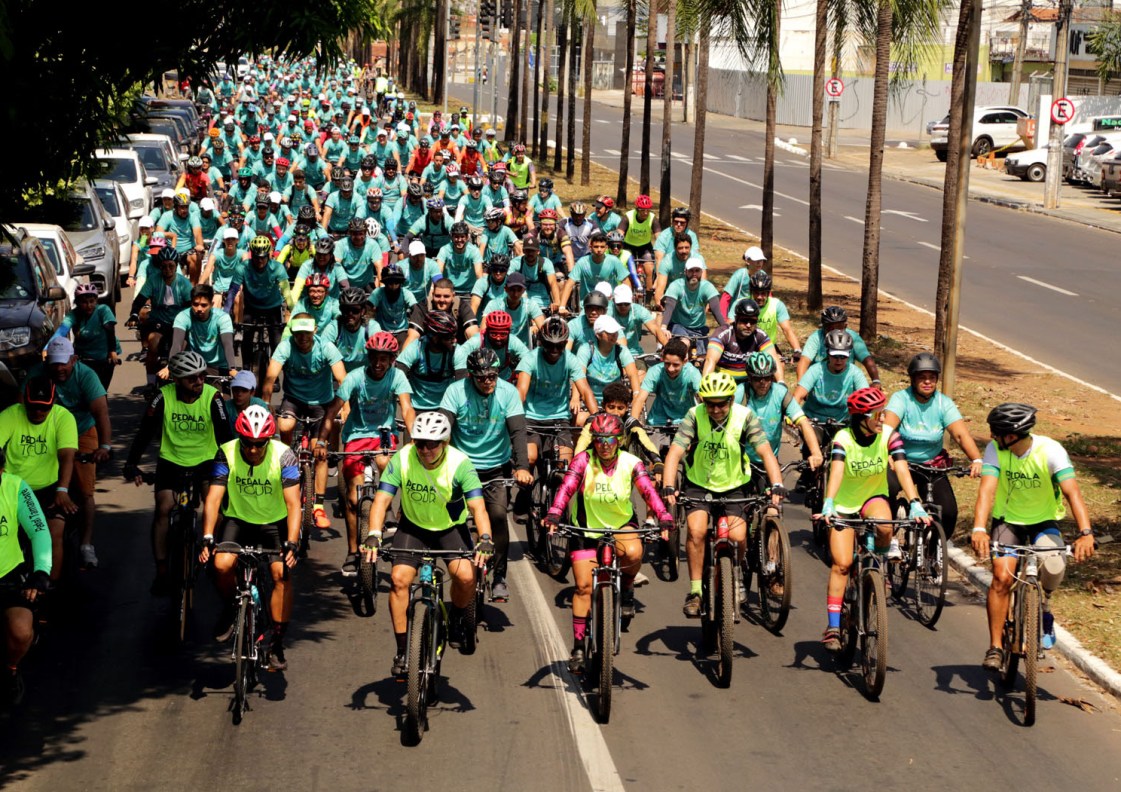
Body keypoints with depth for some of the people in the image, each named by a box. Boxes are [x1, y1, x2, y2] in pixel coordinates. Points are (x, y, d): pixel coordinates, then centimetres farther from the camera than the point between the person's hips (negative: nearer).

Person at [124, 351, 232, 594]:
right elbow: (145, 431, -11)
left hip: (205, 460, 0)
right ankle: (161, 572, -7)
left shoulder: (213, 397, -15)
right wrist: (131, 464, -17)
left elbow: (224, 435, -13)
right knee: (164, 508, -15)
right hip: (171, 460, 0)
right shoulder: (164, 396, -14)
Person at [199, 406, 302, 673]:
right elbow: (213, 498, -21)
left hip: (274, 523, -1)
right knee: (222, 564, -26)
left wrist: (291, 544, -37)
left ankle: (276, 643, -9)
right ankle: (230, 608, 6)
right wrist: (208, 538, -33)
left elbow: (293, 503, -25)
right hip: (237, 519, 1)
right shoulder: (227, 454, -17)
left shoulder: (283, 456, -21)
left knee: (281, 573, -22)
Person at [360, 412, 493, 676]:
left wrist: (485, 539, -46)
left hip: (451, 528, -1)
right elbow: (381, 500, -24)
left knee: (466, 576, -25)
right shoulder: (402, 460, -19)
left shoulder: (460, 463, -23)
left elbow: (477, 506, -29)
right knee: (400, 578, -20)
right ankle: (402, 650, -7)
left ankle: (456, 620, 8)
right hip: (413, 527, 1)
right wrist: (373, 536, -41)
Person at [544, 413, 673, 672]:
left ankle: (626, 587, 0)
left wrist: (664, 519, -42)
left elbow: (649, 491, -25)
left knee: (633, 553, -33)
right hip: (587, 528, 0)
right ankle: (578, 647, 7)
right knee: (584, 586, -5)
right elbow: (567, 487, -28)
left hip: (622, 525, 0)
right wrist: (553, 516, -45)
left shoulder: (630, 463, -14)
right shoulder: (584, 460, -16)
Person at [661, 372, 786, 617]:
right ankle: (695, 591, -11)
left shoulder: (744, 417, -16)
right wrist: (668, 488, -39)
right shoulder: (695, 416, -17)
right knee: (697, 531, -23)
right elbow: (675, 453, -24)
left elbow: (765, 452, -21)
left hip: (734, 486, 0)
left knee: (738, 537, -17)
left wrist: (777, 485, -36)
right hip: (699, 485, 0)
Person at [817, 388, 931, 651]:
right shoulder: (844, 438, -21)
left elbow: (902, 470, -26)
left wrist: (915, 504, -40)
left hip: (874, 497, 1)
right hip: (844, 503, -1)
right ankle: (833, 626, -5)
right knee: (842, 563, -12)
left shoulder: (889, 436, -16)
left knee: (884, 527, -34)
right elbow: (836, 472, -35)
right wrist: (828, 505, -51)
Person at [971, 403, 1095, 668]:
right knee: (1002, 576, -20)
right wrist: (979, 529, -46)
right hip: (1008, 520, 1)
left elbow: (1072, 491, -33)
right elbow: (987, 490, -29)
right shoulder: (995, 450, -18)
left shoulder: (1051, 450, -23)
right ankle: (995, 647, -10)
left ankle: (1044, 603, 6)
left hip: (1044, 521, -1)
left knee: (1054, 567, -28)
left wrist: (1085, 533, -47)